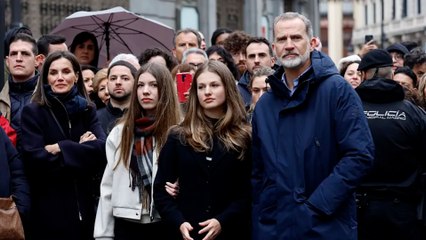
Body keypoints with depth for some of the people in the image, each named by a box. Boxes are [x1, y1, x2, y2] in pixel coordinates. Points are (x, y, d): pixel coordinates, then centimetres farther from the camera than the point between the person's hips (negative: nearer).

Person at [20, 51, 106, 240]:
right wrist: (81, 150, -10)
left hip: (84, 206, 4)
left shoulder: (87, 110, 8)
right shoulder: (33, 112, -3)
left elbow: (102, 149, -7)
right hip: (49, 210, -4)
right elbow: (34, 159, -16)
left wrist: (62, 148, -15)